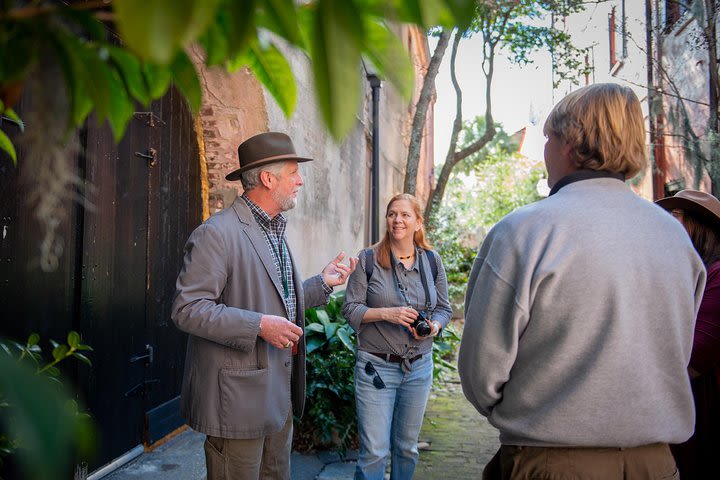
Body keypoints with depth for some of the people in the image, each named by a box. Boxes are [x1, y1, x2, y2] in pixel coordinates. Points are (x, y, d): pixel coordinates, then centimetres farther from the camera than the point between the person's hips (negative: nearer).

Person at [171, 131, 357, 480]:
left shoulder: (275, 232, 15)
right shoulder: (217, 233, -16)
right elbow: (187, 309, -19)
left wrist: (322, 283, 9)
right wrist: (258, 325, -25)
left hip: (280, 395, 9)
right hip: (238, 397, -9)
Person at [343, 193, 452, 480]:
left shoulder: (432, 261, 4)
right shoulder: (367, 260, -5)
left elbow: (444, 308, 10)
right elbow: (350, 309, -5)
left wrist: (433, 326, -11)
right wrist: (385, 313, -20)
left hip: (419, 367, 4)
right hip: (376, 366, -3)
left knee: (407, 448, 17)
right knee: (374, 452, -2)